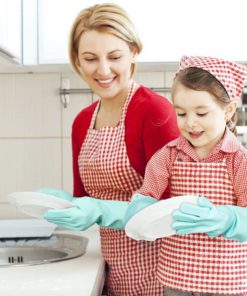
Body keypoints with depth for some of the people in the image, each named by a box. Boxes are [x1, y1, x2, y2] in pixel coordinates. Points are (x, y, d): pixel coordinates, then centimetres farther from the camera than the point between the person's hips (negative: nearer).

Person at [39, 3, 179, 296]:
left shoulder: (155, 110, -17)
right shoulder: (82, 121, 4)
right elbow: (85, 197, 10)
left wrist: (101, 212, -26)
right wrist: (64, 203, -9)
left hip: (154, 270, -6)